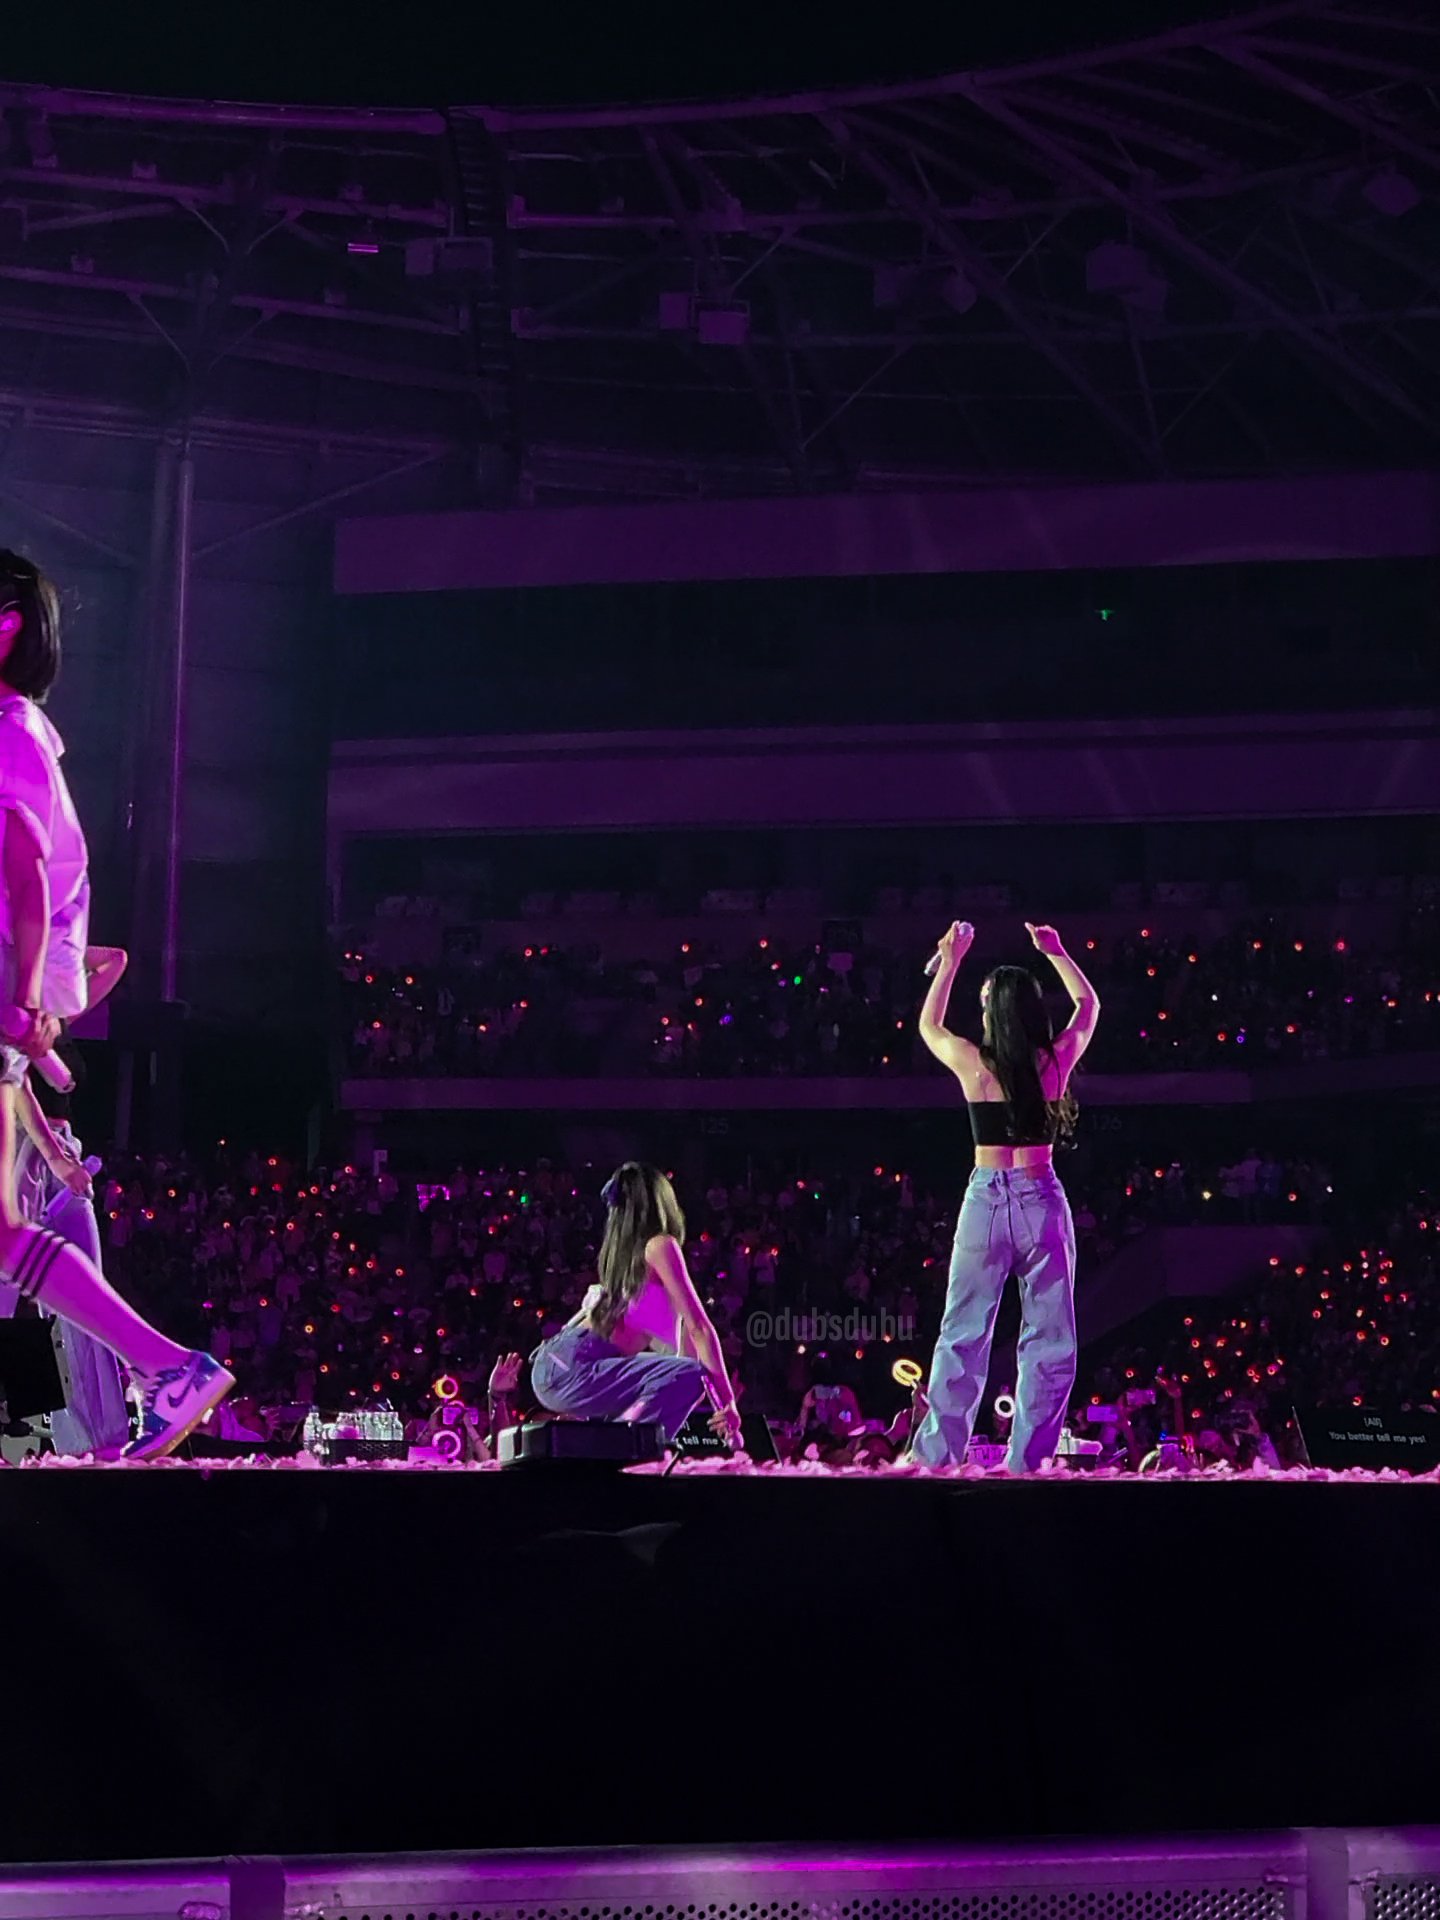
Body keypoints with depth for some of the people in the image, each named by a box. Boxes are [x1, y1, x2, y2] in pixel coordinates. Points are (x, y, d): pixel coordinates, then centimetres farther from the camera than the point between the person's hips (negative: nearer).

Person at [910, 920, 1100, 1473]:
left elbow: (928, 1025, 18)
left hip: (986, 1201, 0)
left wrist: (950, 963, 26)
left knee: (963, 1335, 7)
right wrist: (1056, 953, 28)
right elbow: (1088, 1004, 20)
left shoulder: (974, 1064, -4)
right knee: (1048, 1338, 6)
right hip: (1043, 1201, 0)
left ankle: (937, 1452, 8)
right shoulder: (1056, 1061, -1)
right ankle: (1028, 1458, 3)